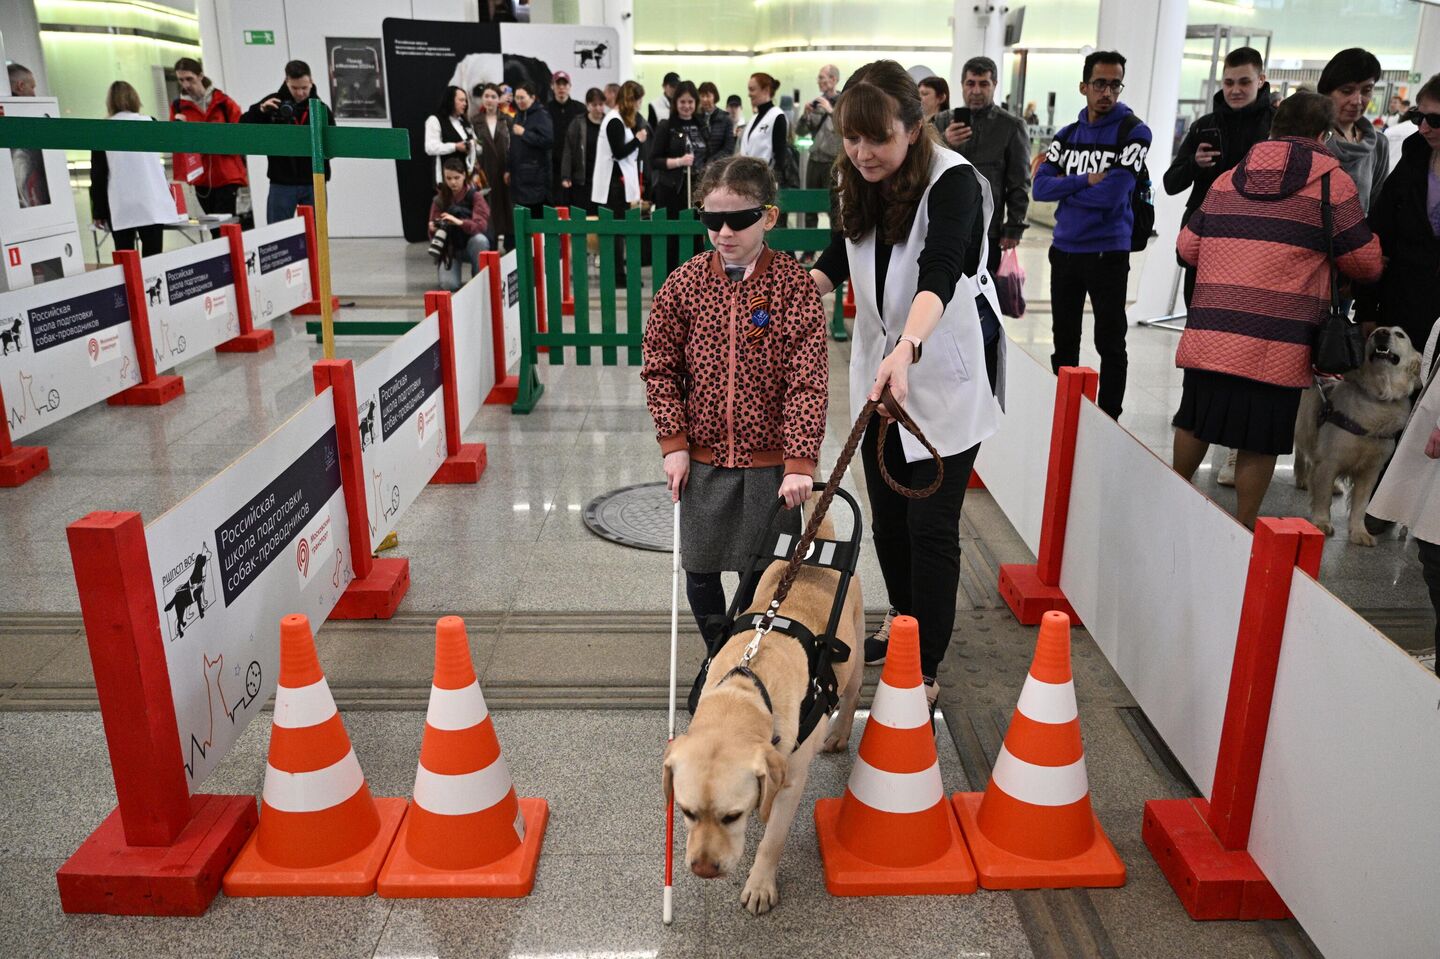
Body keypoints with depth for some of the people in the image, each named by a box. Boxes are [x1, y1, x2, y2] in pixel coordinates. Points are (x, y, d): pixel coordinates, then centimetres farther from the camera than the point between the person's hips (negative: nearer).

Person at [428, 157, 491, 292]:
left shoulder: (474, 196, -11)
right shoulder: (439, 199, -3)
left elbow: (481, 225, -24)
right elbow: (433, 234, -3)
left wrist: (460, 222, -42)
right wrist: (433, 229, -28)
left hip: (472, 246, -1)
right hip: (450, 248, 1)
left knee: (480, 239, -37)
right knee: (448, 285, -23)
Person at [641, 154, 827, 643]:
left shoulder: (794, 284, -10)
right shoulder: (684, 282, -3)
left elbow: (808, 380, -13)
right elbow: (660, 366, 2)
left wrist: (800, 462, -18)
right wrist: (673, 442, -5)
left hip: (771, 460, -2)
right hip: (702, 458, 2)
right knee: (700, 568, 12)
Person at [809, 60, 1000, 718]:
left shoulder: (953, 182, -21)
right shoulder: (861, 183, -2)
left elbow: (939, 274, -38)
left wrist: (907, 348, -56)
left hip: (945, 379, -6)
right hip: (879, 372, 6)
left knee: (930, 523, -4)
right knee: (886, 510, 16)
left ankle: (924, 676, 7)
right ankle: (902, 620, 39)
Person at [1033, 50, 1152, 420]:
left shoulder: (1133, 132, -7)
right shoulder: (1068, 134, 9)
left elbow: (1112, 194, -19)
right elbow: (1040, 187, -3)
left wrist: (1065, 186, -7)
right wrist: (1086, 180, -14)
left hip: (1108, 253, -5)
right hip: (1064, 249, 5)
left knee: (1110, 343, 2)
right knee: (1064, 340, 14)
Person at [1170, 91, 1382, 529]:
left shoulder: (1226, 179, 13)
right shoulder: (1332, 181, 1)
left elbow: (1188, 247, 16)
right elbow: (1365, 263, 3)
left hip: (1209, 334, 4)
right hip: (1277, 344, -4)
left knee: (1195, 422, 17)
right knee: (1260, 442, 5)